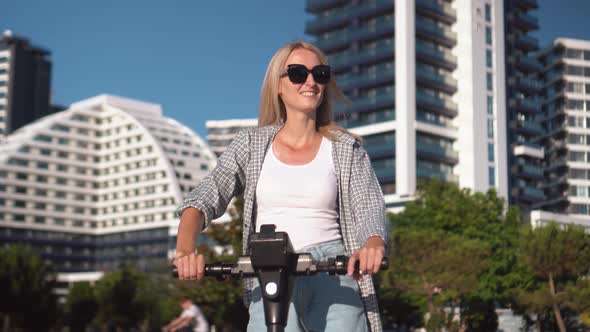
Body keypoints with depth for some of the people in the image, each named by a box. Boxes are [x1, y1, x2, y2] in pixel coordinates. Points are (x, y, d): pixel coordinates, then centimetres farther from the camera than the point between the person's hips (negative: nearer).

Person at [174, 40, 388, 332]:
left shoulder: (346, 148, 9)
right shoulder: (251, 143, 9)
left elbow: (369, 207, -2)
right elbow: (205, 198, 0)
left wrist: (373, 245, -26)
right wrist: (185, 249, -21)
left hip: (333, 273, 0)